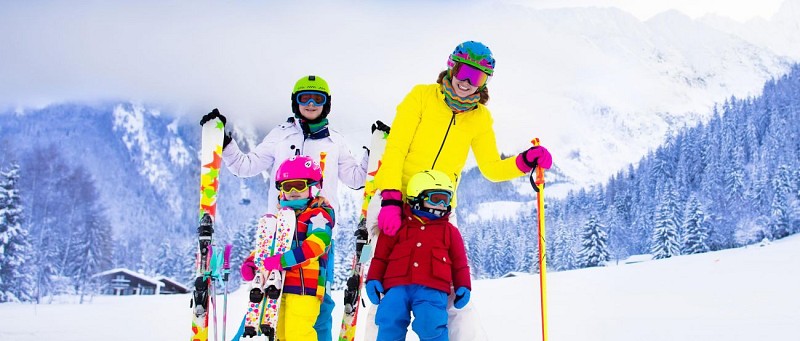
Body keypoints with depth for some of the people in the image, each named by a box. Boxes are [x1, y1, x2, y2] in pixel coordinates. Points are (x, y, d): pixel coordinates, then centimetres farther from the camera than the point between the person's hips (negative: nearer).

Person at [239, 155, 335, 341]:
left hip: (305, 286, -9)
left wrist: (280, 261, -29)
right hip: (281, 285, 9)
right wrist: (251, 262, 7)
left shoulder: (319, 214, -6)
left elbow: (315, 244, -22)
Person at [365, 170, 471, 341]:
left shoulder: (449, 231, 20)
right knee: (389, 327, -11)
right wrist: (373, 279, 9)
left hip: (431, 289, -1)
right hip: (397, 286, 1)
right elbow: (381, 255, 17)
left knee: (432, 327, -19)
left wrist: (463, 286, 11)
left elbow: (459, 262, 21)